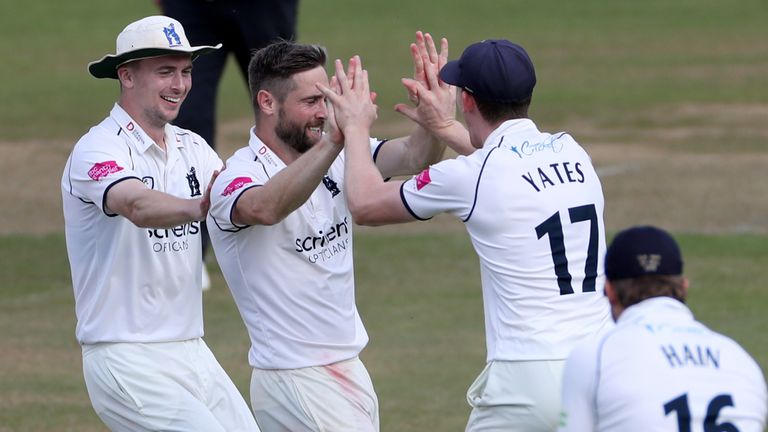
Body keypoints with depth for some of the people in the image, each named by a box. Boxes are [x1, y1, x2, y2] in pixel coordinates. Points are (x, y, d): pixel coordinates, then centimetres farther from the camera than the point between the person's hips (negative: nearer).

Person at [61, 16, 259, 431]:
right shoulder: (97, 150, -13)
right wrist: (197, 207, -55)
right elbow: (138, 206, -35)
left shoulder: (191, 148, 12)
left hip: (191, 351, 8)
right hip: (127, 362, -8)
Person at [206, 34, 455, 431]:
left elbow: (413, 157, -7)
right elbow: (265, 208, -41)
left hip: (350, 368, 8)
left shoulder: (336, 159, 5)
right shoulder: (238, 177, -17)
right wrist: (335, 140, -54)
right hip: (293, 380, -8)